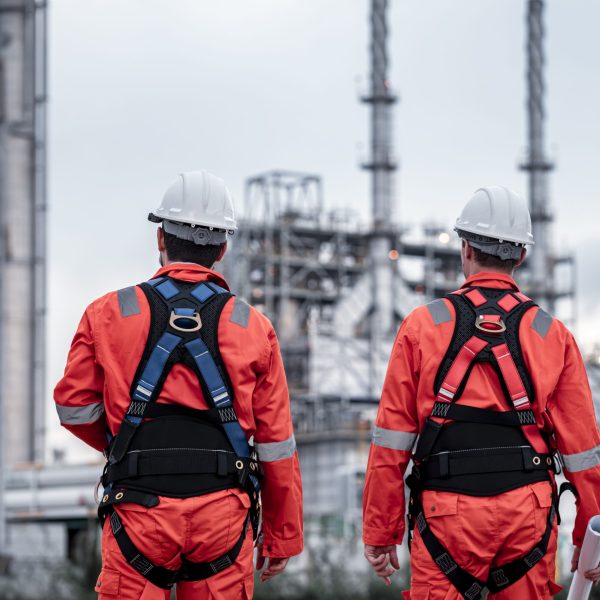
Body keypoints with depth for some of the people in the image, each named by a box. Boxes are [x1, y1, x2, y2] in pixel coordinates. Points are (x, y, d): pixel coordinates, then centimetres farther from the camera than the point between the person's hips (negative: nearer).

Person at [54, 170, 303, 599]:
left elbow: (75, 407, 6)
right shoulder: (253, 328, 5)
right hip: (223, 514, 1)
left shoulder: (109, 314, 3)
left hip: (140, 510, -1)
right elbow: (276, 444, 6)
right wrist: (282, 539, 13)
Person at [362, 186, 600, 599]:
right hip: (528, 515, 2)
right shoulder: (553, 334, 5)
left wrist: (381, 532, 5)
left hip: (448, 516, -1)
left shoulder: (422, 326, 1)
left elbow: (393, 440, 0)